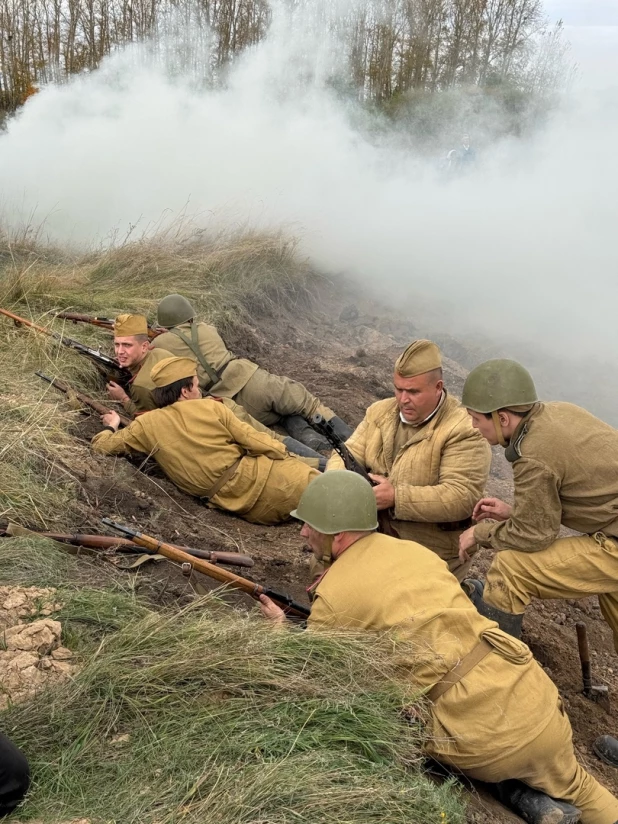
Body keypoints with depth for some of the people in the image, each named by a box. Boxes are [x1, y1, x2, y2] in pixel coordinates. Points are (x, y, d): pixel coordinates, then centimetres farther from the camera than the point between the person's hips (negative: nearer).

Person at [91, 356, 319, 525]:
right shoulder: (210, 407, -4)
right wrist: (286, 454, 11)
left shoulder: (148, 424, 2)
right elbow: (253, 440, -3)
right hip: (261, 477, -4)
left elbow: (103, 446, 12)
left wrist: (111, 426, 33)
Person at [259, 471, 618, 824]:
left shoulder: (332, 598, -9)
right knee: (573, 786, 34)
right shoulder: (414, 549, 9)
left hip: (478, 742, -5)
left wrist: (280, 626, 24)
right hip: (538, 703, 5)